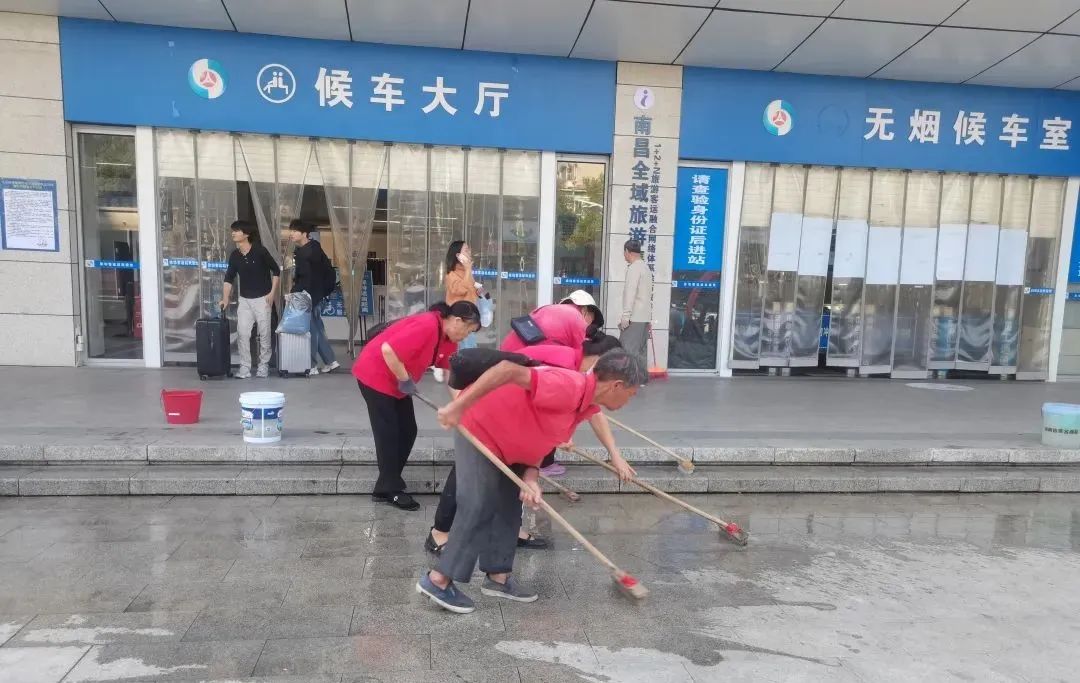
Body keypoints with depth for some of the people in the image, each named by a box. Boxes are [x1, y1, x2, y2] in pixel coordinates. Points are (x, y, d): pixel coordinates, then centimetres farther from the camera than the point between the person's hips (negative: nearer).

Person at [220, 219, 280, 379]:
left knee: (264, 333, 2)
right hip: (244, 299, 4)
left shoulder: (260, 251, -12)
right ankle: (245, 367, 5)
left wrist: (272, 292, -10)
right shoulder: (234, 256, 1)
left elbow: (276, 271, -5)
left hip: (262, 298, -4)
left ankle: (263, 365, 15)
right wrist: (225, 298, -4)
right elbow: (229, 278, 6)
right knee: (242, 333, -2)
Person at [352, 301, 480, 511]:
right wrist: (405, 380, -23)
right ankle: (391, 491, 9)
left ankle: (385, 486, 20)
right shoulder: (426, 326, -29)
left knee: (408, 431, 9)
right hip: (375, 375, -9)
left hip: (398, 383, 9)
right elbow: (388, 350, -35)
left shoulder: (448, 339, 1)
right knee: (388, 433, -4)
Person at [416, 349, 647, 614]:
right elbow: (509, 369, -39)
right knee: (479, 508, -7)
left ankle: (498, 575, 25)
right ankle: (438, 580, 5)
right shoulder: (570, 387, -31)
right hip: (477, 429, -10)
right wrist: (458, 406, -38)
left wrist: (531, 478, -13)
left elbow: (536, 439, 4)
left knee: (509, 508, 14)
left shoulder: (585, 405, 0)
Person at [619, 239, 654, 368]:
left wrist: (625, 316, -18)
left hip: (635, 317, -9)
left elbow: (630, 293, -17)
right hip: (645, 317, 9)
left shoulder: (634, 268, -10)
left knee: (628, 350, -10)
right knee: (641, 351, 10)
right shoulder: (646, 267, 18)